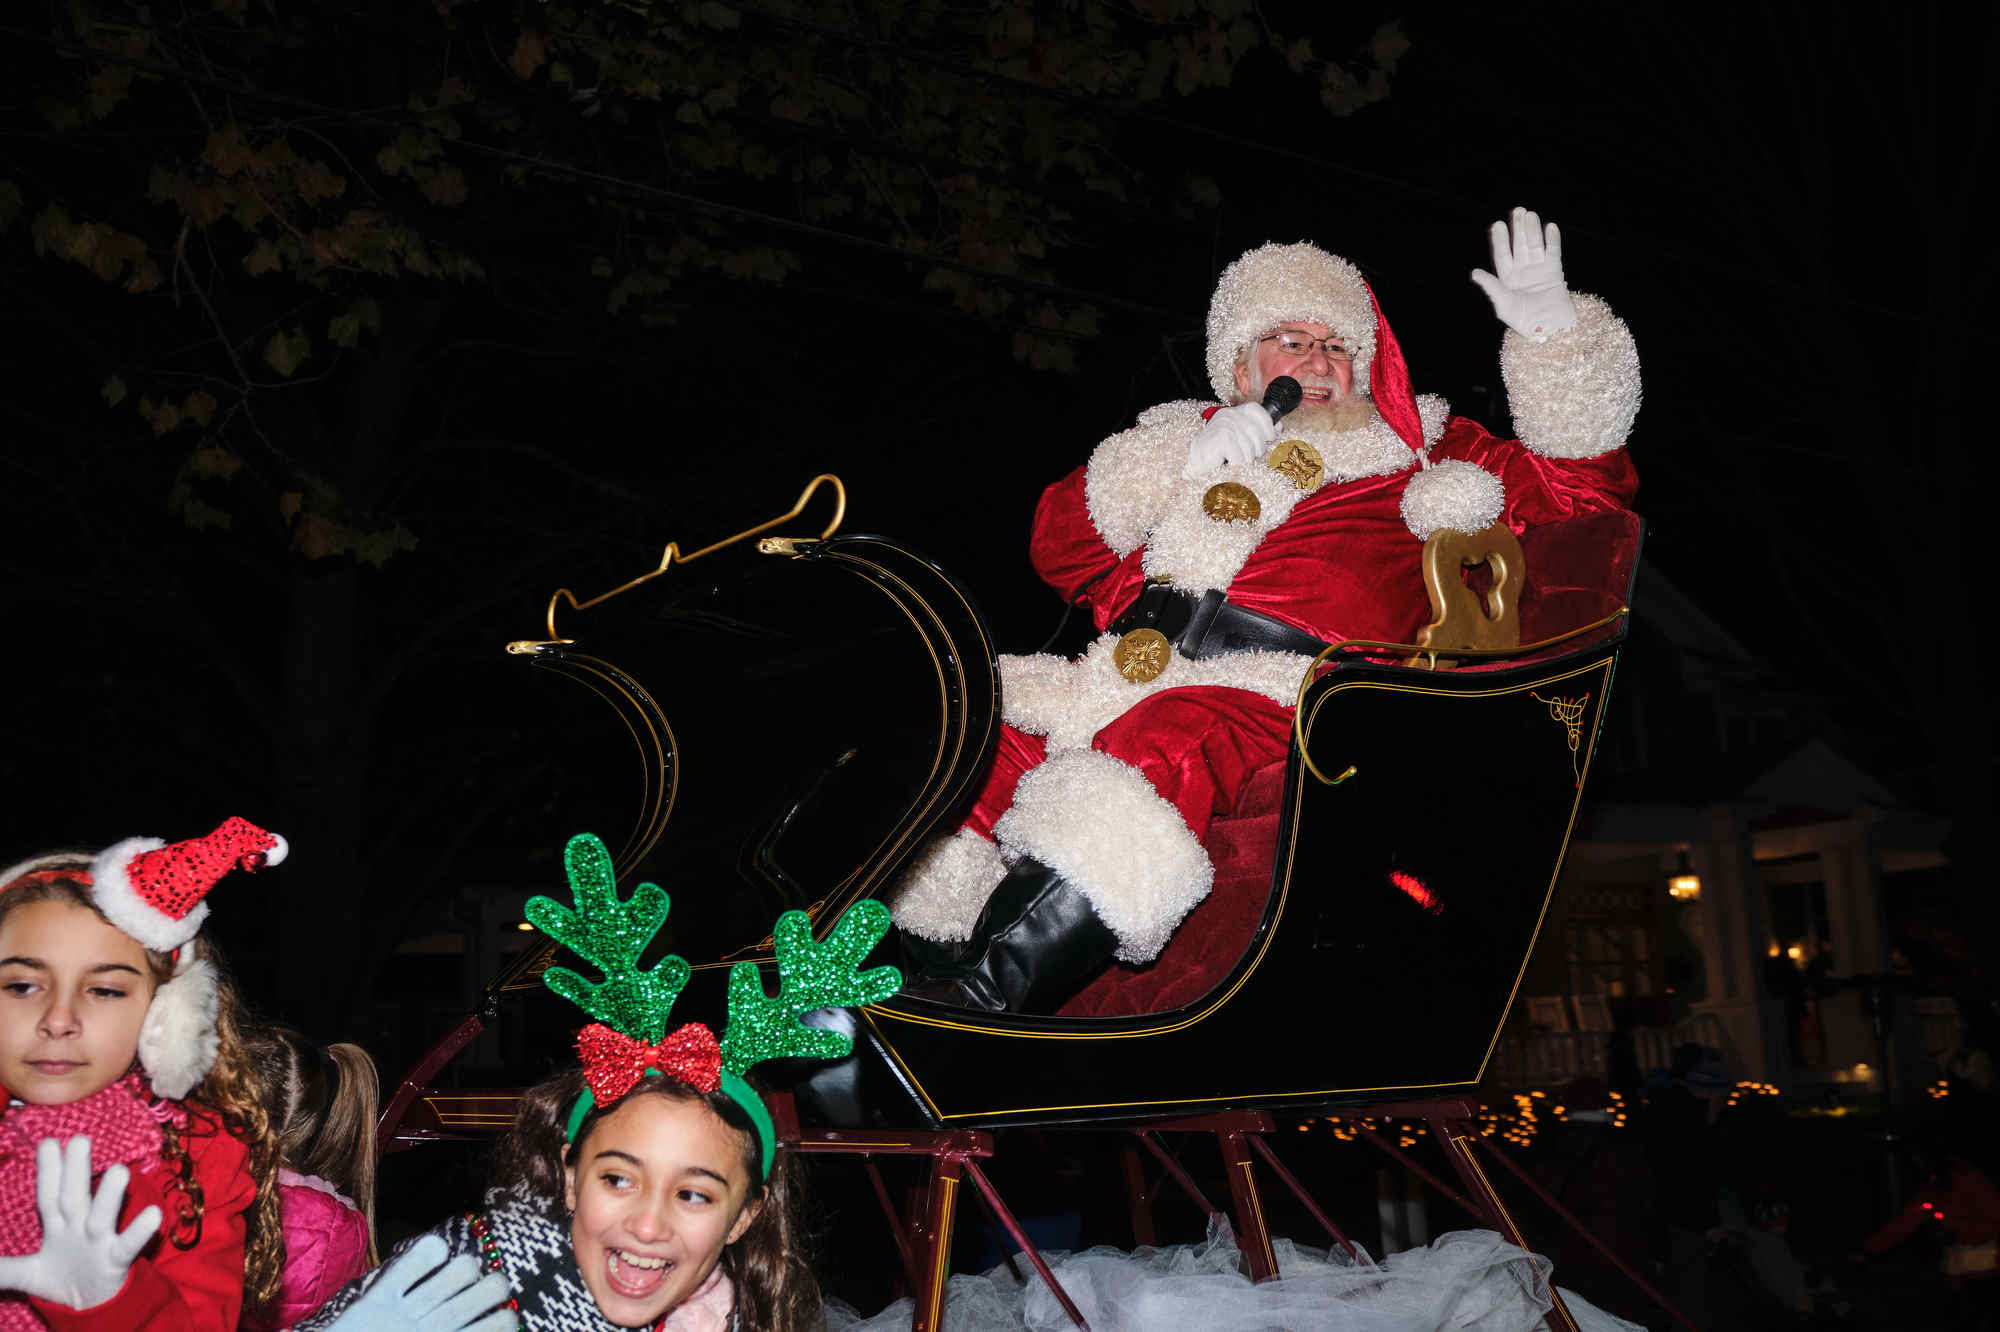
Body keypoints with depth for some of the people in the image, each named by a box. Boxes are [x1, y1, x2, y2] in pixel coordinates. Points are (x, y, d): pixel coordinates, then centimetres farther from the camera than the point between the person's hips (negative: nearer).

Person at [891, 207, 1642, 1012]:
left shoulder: (1419, 457, 28)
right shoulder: (1191, 439, 32)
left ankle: (989, 991, -48)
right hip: (1130, 676, 4)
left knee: (1163, 741, -38)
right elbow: (1059, 547, 20)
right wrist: (1181, 468, 8)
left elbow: (1585, 485, 19)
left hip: (1273, 698, -4)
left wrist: (1548, 331, 9)